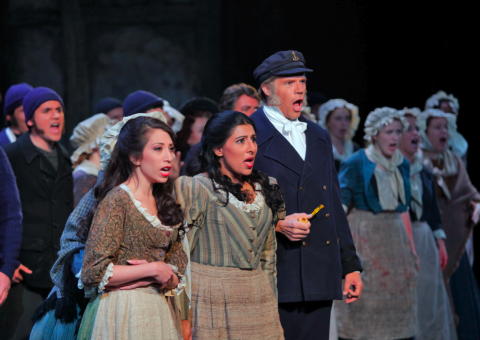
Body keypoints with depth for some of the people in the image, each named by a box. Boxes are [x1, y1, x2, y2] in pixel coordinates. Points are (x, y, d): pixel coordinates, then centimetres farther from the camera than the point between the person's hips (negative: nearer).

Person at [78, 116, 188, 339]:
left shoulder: (165, 203, 11)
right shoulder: (117, 200, -11)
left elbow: (178, 275, 11)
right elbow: (93, 272, -18)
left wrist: (166, 277, -11)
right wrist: (153, 270, -14)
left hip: (159, 311, 7)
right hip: (123, 310, -7)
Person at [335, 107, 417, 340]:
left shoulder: (402, 164, 9)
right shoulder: (356, 163, -9)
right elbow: (340, 205, -11)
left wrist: (411, 247, 15)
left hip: (394, 237, 6)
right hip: (364, 237, -6)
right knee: (363, 296, -3)